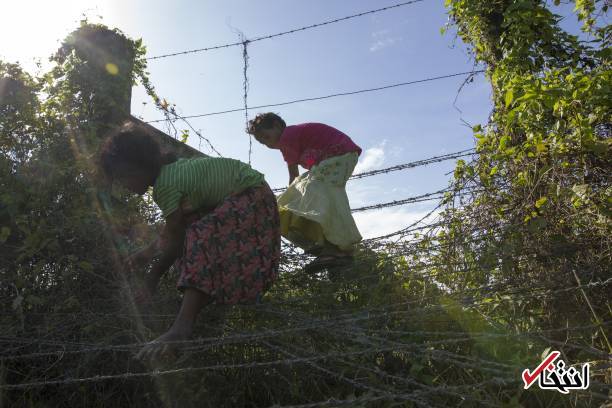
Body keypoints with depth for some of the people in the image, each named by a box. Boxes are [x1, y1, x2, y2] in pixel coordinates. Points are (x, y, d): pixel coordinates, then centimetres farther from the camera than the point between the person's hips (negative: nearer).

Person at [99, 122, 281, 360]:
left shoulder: (165, 184, -23)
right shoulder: (170, 169, 7)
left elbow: (174, 239, -18)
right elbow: (173, 230, 14)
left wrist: (153, 276, -6)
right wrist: (144, 254, 19)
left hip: (251, 197, -11)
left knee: (202, 239, -30)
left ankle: (182, 326, -44)